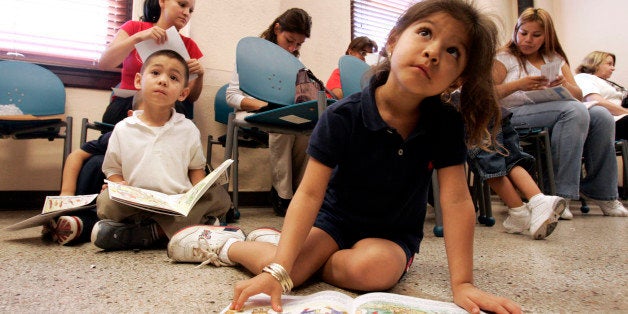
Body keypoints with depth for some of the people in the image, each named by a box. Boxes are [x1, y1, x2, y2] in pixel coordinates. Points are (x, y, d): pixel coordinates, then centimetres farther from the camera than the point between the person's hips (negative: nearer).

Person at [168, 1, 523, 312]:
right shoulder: (343, 116, -21)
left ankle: (285, 248, -3)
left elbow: (457, 200, -16)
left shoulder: (446, 123, -14)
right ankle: (228, 243, 8)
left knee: (372, 269, -32)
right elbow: (310, 193, -25)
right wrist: (278, 270, -34)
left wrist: (463, 283, -22)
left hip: (394, 234, 2)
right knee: (283, 269, -26)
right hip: (335, 220, -2)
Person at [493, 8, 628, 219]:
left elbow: (578, 95, 14)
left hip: (557, 112, 6)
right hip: (516, 114, -6)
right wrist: (518, 85, -19)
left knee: (601, 115, -20)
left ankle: (602, 193, -9)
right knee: (575, 111, -31)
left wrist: (564, 84, -9)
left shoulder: (555, 59, 23)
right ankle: (560, 194, -29)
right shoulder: (505, 58, 8)